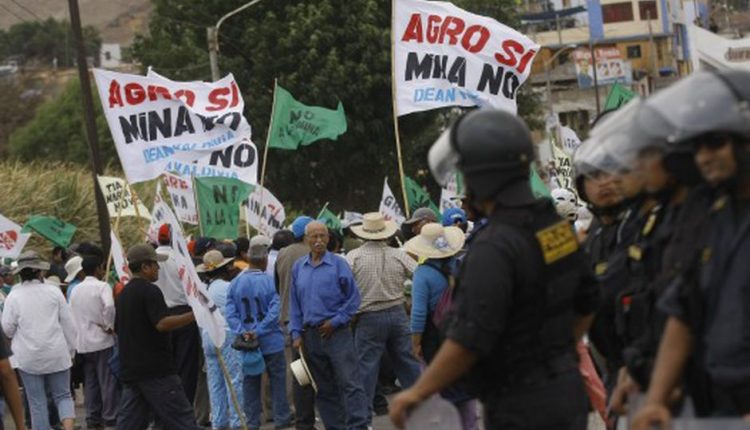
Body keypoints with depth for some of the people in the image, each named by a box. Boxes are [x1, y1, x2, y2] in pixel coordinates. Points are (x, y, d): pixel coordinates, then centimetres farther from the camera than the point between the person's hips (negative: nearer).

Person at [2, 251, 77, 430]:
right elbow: (68, 324, 0)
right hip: (57, 355, 1)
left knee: (37, 402, 7)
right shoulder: (54, 292, -3)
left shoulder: (14, 296, -7)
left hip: (28, 358, -1)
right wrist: (71, 350, 11)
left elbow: (7, 328, -5)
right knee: (62, 395, 9)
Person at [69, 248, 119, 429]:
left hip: (83, 342, 6)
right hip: (102, 340, -6)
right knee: (108, 380, -1)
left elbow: (71, 314, 14)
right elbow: (109, 306, -28)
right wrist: (109, 326, -15)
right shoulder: (102, 287, -10)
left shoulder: (76, 290, 10)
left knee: (90, 382, 11)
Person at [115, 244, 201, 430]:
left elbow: (118, 329, 26)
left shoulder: (123, 294, 17)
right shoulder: (150, 291, -12)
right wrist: (194, 315, -23)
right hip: (156, 370, -9)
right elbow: (162, 323, -24)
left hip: (129, 370, 9)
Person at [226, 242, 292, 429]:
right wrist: (258, 332, -16)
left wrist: (242, 332, -12)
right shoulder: (269, 281, -12)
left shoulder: (235, 283, -1)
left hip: (247, 343, 3)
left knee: (250, 382, 11)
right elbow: (274, 311, -18)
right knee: (277, 380, 8)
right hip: (271, 342, -3)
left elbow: (230, 312, -7)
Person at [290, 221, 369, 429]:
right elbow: (294, 304, 12)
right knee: (324, 388, 9)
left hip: (336, 332, -4)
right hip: (311, 334, 4)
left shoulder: (338, 264, -3)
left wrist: (336, 321, -9)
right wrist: (296, 333, 5)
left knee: (349, 383, -9)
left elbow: (353, 298, -2)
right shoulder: (299, 268, 8)